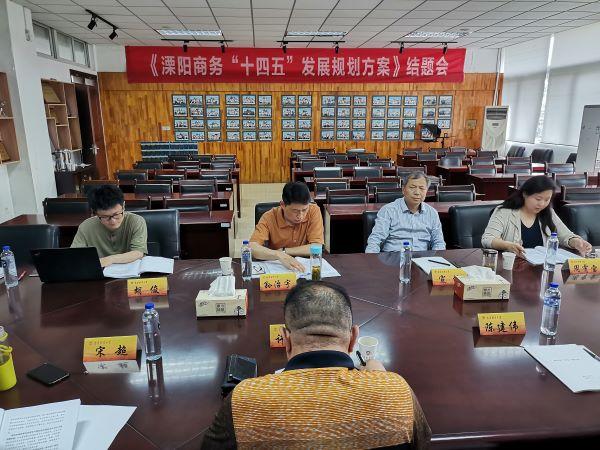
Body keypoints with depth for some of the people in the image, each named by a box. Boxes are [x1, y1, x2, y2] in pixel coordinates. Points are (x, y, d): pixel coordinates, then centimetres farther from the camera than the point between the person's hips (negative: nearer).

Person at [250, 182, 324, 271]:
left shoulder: (314, 211, -12)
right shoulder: (269, 218, -13)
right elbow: (252, 248, -24)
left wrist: (283, 251, -16)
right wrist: (280, 255, -38)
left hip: (305, 266, 0)